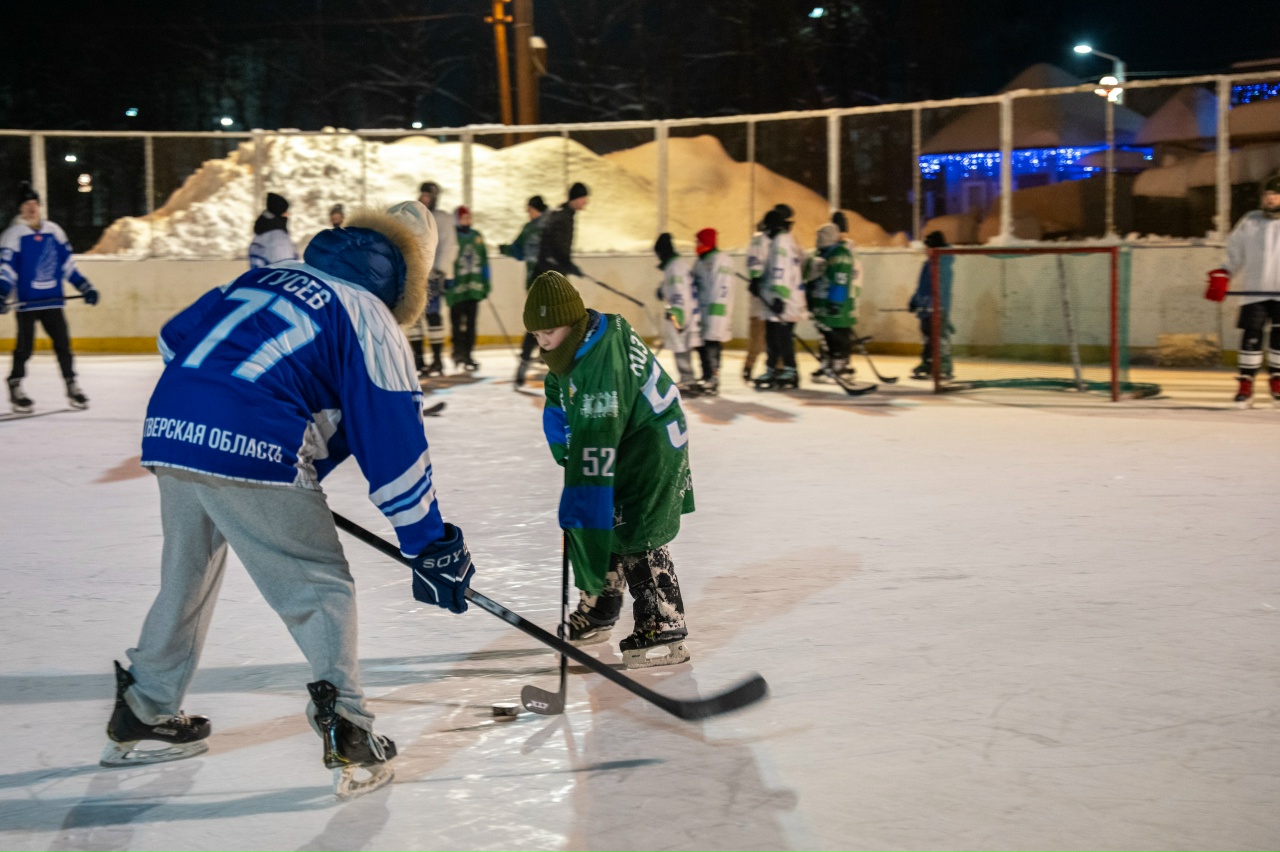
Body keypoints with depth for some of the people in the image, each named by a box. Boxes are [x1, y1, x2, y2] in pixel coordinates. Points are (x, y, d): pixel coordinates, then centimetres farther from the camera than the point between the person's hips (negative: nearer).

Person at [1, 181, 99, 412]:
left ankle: (72, 386, 15)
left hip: (52, 300, 4)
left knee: (62, 343, 5)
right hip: (26, 302, -4)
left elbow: (68, 264, 14)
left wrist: (85, 287, 11)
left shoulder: (54, 231, 8)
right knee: (25, 346, -2)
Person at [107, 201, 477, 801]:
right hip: (252, 452, -7)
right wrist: (432, 546, 3)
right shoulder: (370, 318, 4)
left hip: (166, 429, 7)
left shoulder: (263, 277, 24)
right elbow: (394, 445, -1)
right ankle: (347, 736, 2)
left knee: (186, 576, 25)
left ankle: (142, 714, 37)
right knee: (321, 585, 8)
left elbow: (173, 339, 27)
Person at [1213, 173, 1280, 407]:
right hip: (1254, 290, 0)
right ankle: (1245, 385, -1)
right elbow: (1234, 254, 12)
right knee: (1251, 336, -6)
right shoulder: (1249, 222, 7)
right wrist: (1221, 275, 0)